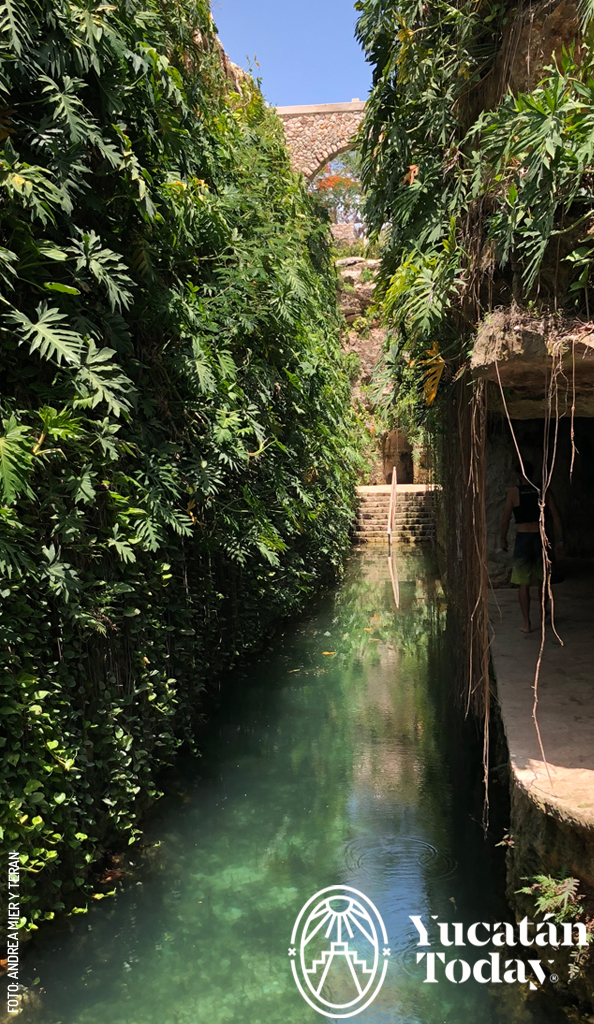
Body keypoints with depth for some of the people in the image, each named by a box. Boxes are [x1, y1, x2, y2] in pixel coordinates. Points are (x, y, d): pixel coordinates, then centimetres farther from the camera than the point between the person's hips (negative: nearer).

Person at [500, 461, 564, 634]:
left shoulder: (514, 492, -4)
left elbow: (505, 519, -4)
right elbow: (556, 516, 1)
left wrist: (503, 539, 8)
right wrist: (559, 539, 6)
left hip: (523, 539, -3)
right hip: (540, 538, 3)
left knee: (524, 584, 2)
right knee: (541, 581, 20)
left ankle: (527, 624, 1)